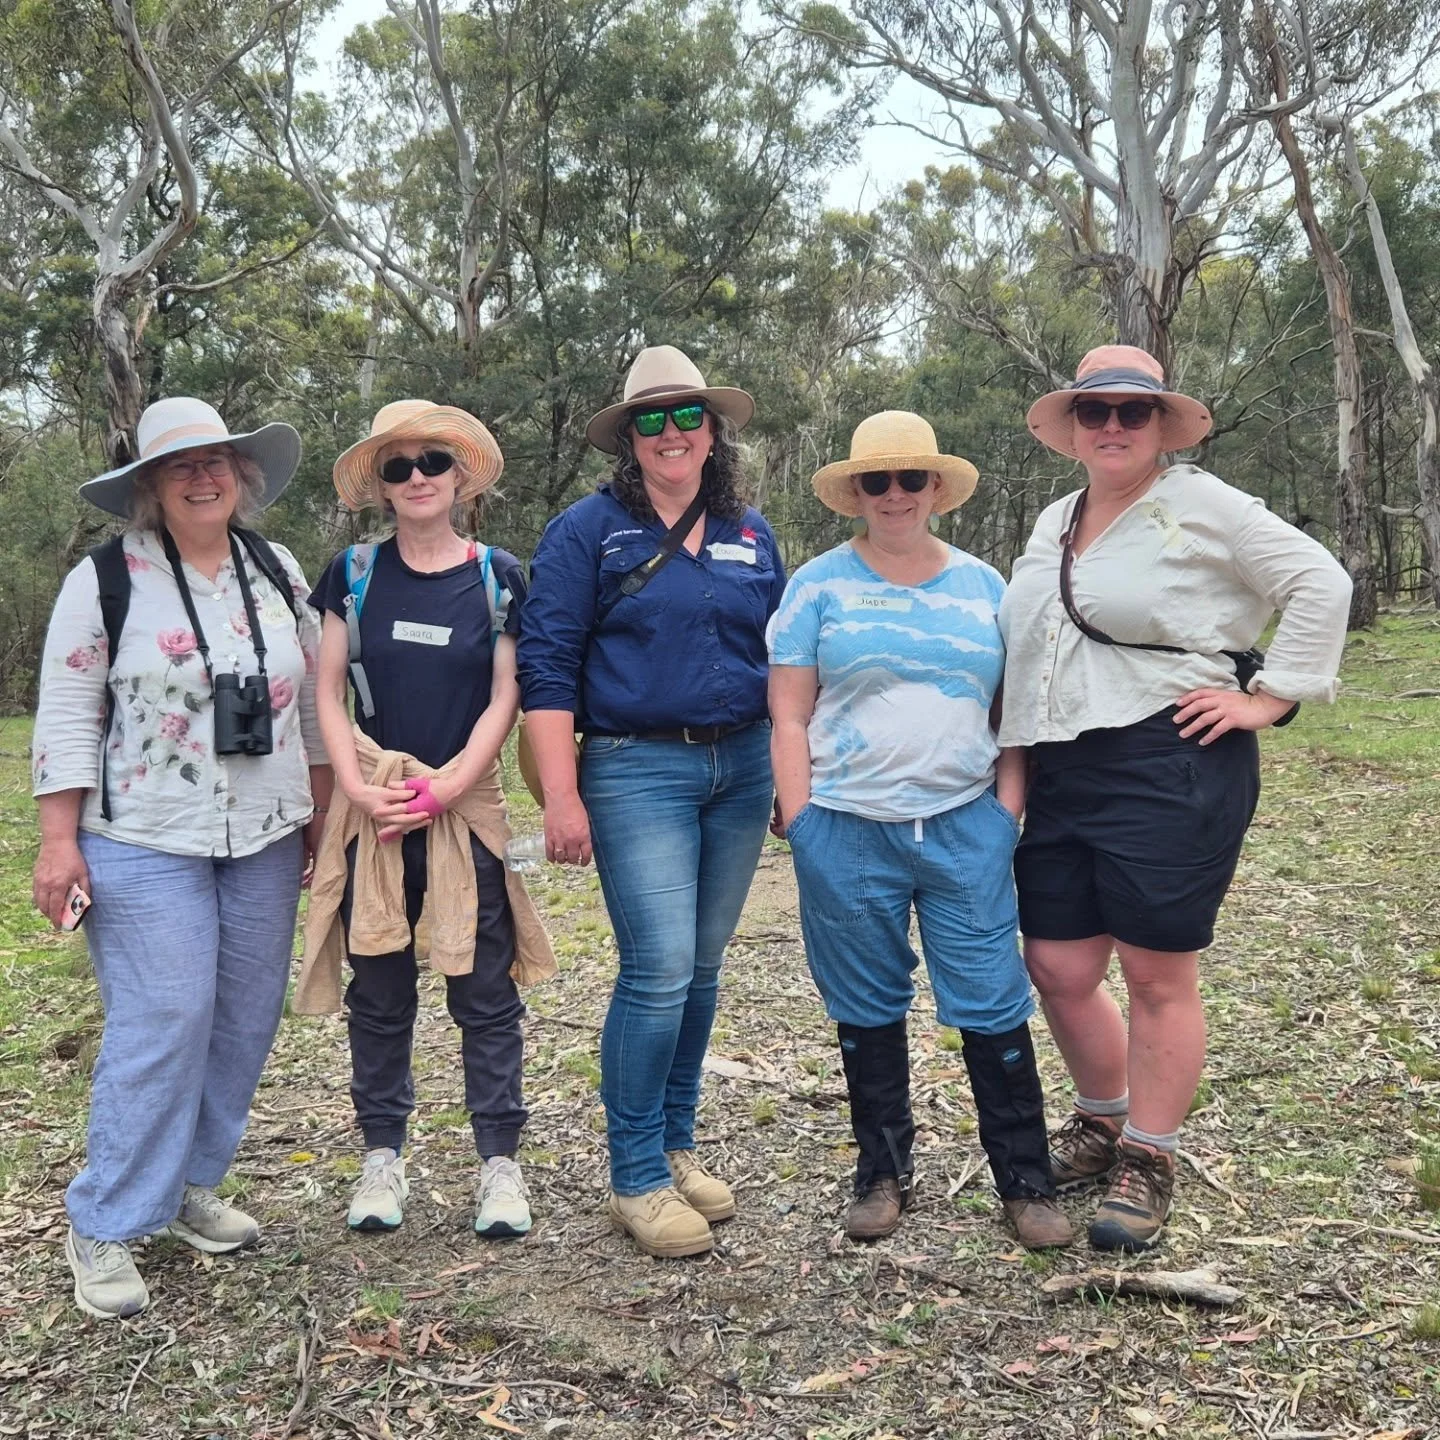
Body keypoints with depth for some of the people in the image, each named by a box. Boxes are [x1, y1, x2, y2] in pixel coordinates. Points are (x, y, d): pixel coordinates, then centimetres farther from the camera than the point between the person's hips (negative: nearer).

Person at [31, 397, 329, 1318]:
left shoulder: (279, 574, 8)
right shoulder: (106, 580, -4)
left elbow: (314, 700, 13)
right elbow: (67, 717, -5)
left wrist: (322, 814, 13)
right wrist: (59, 843, -9)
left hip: (264, 841, 5)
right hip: (144, 846, -4)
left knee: (245, 1020, 8)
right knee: (162, 1028, -7)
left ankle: (191, 1182, 27)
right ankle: (105, 1227, 8)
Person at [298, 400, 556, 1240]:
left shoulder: (498, 576, 2)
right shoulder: (355, 573, 6)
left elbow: (506, 697, -1)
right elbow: (328, 691, 5)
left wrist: (445, 788, -11)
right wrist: (358, 786, -9)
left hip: (467, 806, -1)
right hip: (371, 808, 1)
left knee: (485, 990, 1)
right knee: (378, 989, 8)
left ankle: (500, 1159, 12)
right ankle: (383, 1155, 21)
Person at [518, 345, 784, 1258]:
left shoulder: (751, 534, 12)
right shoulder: (588, 531, -2)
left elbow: (783, 658, 18)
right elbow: (546, 665, -7)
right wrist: (562, 796, -13)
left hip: (740, 767, 5)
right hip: (637, 768, -5)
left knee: (702, 968, 11)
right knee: (660, 969, -10)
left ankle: (677, 1146, 27)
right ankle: (637, 1180, 6)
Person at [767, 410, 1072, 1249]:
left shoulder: (984, 587, 10)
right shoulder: (820, 585, 3)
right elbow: (789, 716, 1)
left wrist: (1008, 810, 1)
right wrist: (801, 823, -5)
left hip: (965, 827, 1)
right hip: (847, 832, -1)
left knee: (994, 1003, 1)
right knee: (868, 1008, 10)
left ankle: (1027, 1181, 16)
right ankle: (884, 1175, 26)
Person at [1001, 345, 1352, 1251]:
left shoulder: (1203, 505, -4)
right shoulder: (1054, 522, 16)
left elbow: (1320, 584, -6)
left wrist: (1268, 698, -9)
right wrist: (1019, 758, 17)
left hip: (1171, 769, -6)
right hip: (1065, 776, 7)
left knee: (1157, 974, 2)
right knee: (1059, 969, 9)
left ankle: (1149, 1163, 18)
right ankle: (1102, 1124, 34)